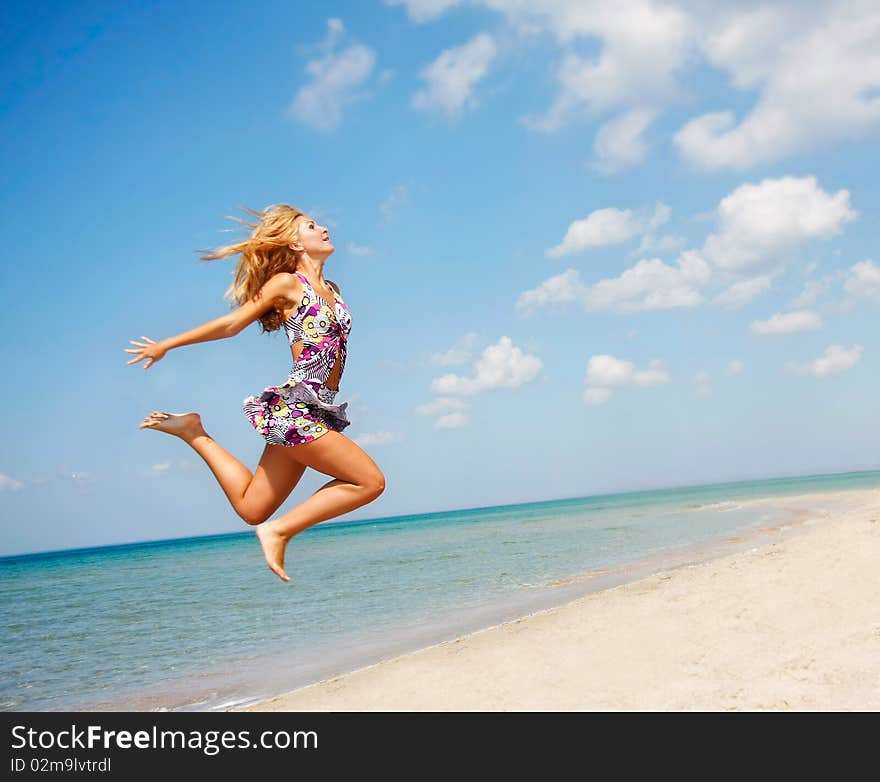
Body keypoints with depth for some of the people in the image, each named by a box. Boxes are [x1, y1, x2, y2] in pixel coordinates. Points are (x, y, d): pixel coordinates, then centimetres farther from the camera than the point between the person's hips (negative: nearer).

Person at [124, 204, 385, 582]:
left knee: (251, 509, 12)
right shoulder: (286, 283, -2)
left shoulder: (332, 291, 19)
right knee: (370, 481, -13)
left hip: (314, 413, 8)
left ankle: (195, 434, 23)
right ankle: (279, 531, -7)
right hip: (294, 407, -8)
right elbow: (232, 323, 4)